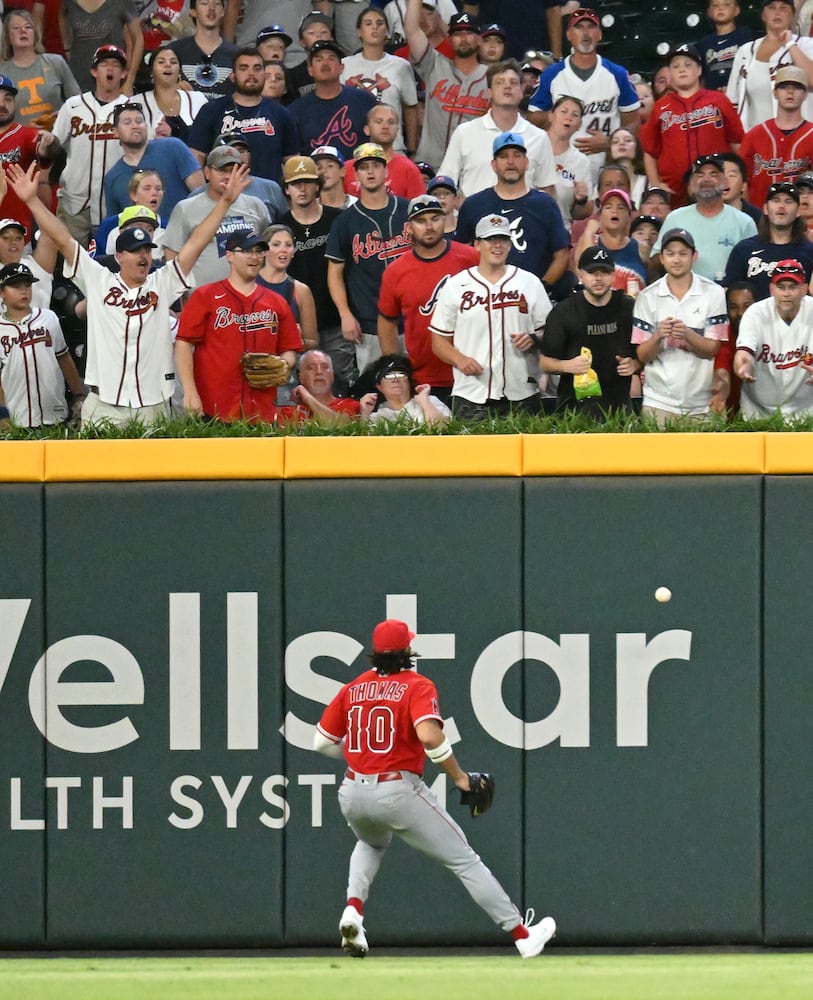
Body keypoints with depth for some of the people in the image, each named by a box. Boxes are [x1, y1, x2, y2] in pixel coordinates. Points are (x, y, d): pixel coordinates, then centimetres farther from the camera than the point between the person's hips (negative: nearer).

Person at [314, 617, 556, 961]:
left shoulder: (353, 689, 9)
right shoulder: (417, 686, -6)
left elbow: (322, 742, 12)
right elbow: (429, 736, -23)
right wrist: (459, 776, -11)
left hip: (352, 795, 5)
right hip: (398, 791, -5)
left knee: (372, 843, 38)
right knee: (463, 858, 3)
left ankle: (353, 910, 12)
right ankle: (521, 935, 3)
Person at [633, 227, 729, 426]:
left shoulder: (713, 293, 1)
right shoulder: (647, 297, 3)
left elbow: (712, 349, -2)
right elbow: (643, 356, 2)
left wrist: (687, 335, -22)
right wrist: (658, 336, -20)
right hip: (658, 402, 0)